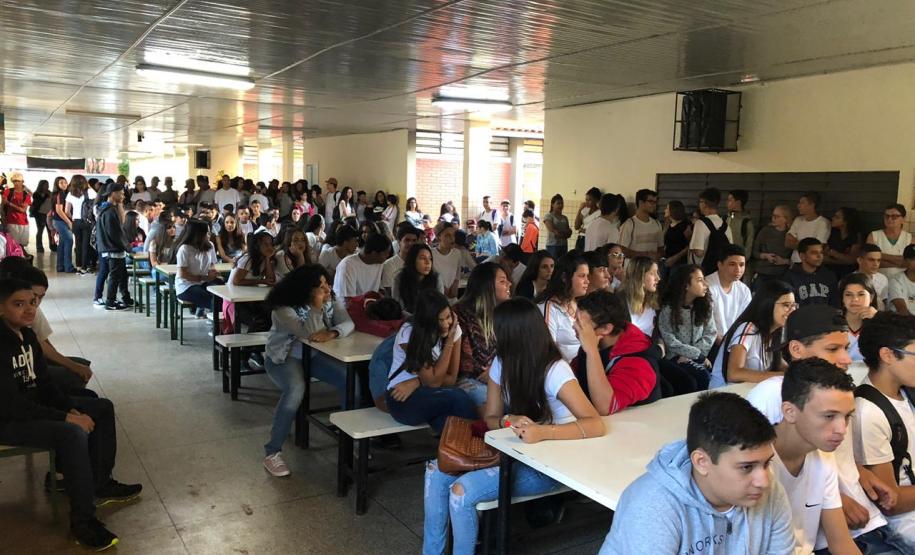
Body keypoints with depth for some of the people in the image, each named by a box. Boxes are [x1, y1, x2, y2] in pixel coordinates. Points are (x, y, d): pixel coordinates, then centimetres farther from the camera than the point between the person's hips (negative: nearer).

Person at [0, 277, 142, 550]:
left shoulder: (26, 334, 2)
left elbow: (43, 383, 9)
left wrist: (70, 408, -7)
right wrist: (66, 417, -25)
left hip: (32, 404, 10)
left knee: (103, 408, 10)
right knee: (73, 434, -32)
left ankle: (100, 484, 18)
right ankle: (83, 520, -20)